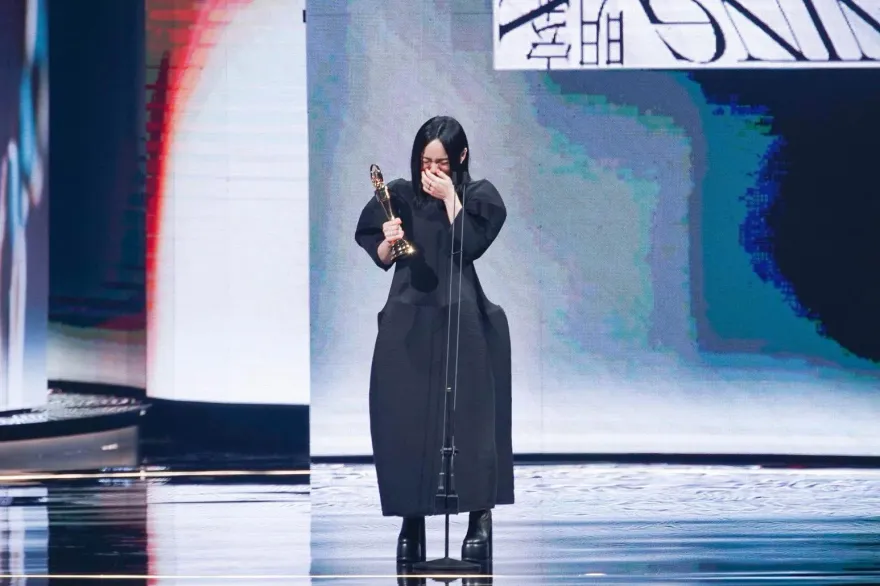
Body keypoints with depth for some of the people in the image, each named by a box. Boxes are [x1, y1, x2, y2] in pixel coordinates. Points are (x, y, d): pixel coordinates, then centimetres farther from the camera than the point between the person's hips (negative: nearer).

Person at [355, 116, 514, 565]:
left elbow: (471, 247, -11)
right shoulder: (400, 196, 6)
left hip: (461, 320, -2)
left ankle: (480, 517, -3)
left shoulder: (479, 196, 2)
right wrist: (388, 241, -14)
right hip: (407, 321, 2)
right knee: (405, 420, -2)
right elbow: (380, 259, 7)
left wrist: (450, 199, -11)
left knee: (468, 419, -7)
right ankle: (411, 521, 5)